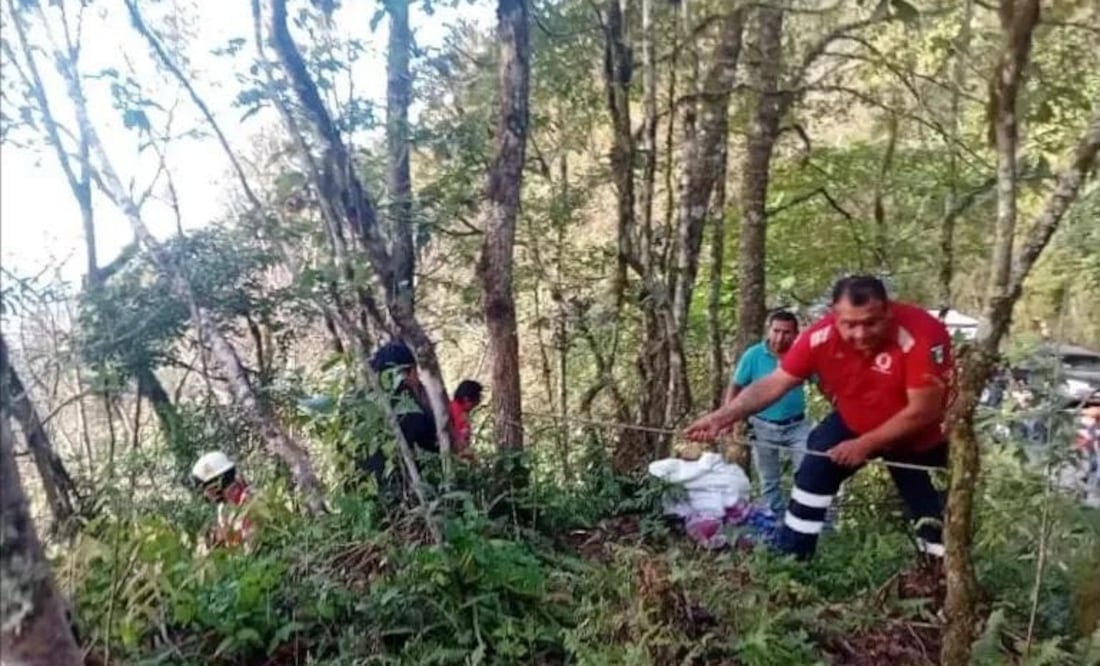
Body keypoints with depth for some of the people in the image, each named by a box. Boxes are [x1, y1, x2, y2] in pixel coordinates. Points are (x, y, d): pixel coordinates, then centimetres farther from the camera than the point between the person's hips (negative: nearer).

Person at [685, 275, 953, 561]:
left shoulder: (921, 335, -37)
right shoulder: (821, 336, -28)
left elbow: (923, 411, -31)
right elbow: (774, 384, -20)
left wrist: (865, 445, -29)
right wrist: (722, 417, -29)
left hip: (919, 437, -3)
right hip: (852, 422, 3)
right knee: (813, 473, -4)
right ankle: (789, 558, 8)